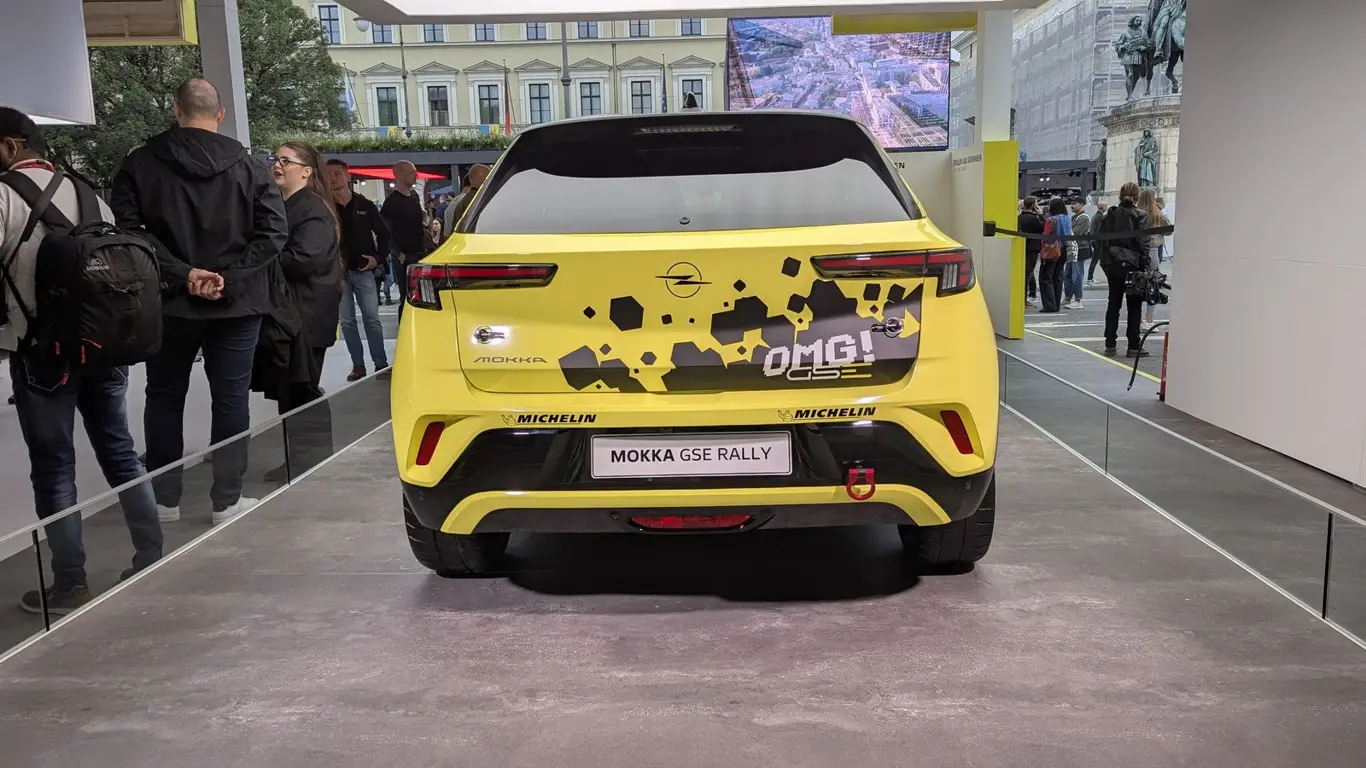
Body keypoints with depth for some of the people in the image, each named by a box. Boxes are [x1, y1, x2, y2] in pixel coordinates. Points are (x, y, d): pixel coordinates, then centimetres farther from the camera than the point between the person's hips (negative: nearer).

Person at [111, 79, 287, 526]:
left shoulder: (140, 164, -2)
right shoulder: (247, 167, -1)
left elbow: (127, 229, -12)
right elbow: (274, 232, -8)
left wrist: (181, 274, -13)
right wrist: (229, 277, -11)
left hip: (169, 302, 1)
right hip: (235, 304, 0)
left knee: (164, 398, 15)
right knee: (231, 400, 7)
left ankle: (164, 499, 21)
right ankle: (226, 500, 11)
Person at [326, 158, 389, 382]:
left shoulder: (365, 205, 2)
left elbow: (383, 233, 9)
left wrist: (377, 258, 0)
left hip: (363, 271, 0)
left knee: (372, 319, -1)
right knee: (347, 321, 5)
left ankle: (381, 363, 5)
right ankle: (358, 365, 12)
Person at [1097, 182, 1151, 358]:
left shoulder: (1111, 214, 6)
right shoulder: (1140, 215, -6)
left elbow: (1101, 239, 5)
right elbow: (1143, 242, -11)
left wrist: (1105, 263, 9)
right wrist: (1145, 267, -7)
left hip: (1113, 265, 4)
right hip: (1132, 265, -4)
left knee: (1113, 304, 10)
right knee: (1134, 307, 2)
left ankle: (1110, 345, 10)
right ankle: (1133, 347, 2)